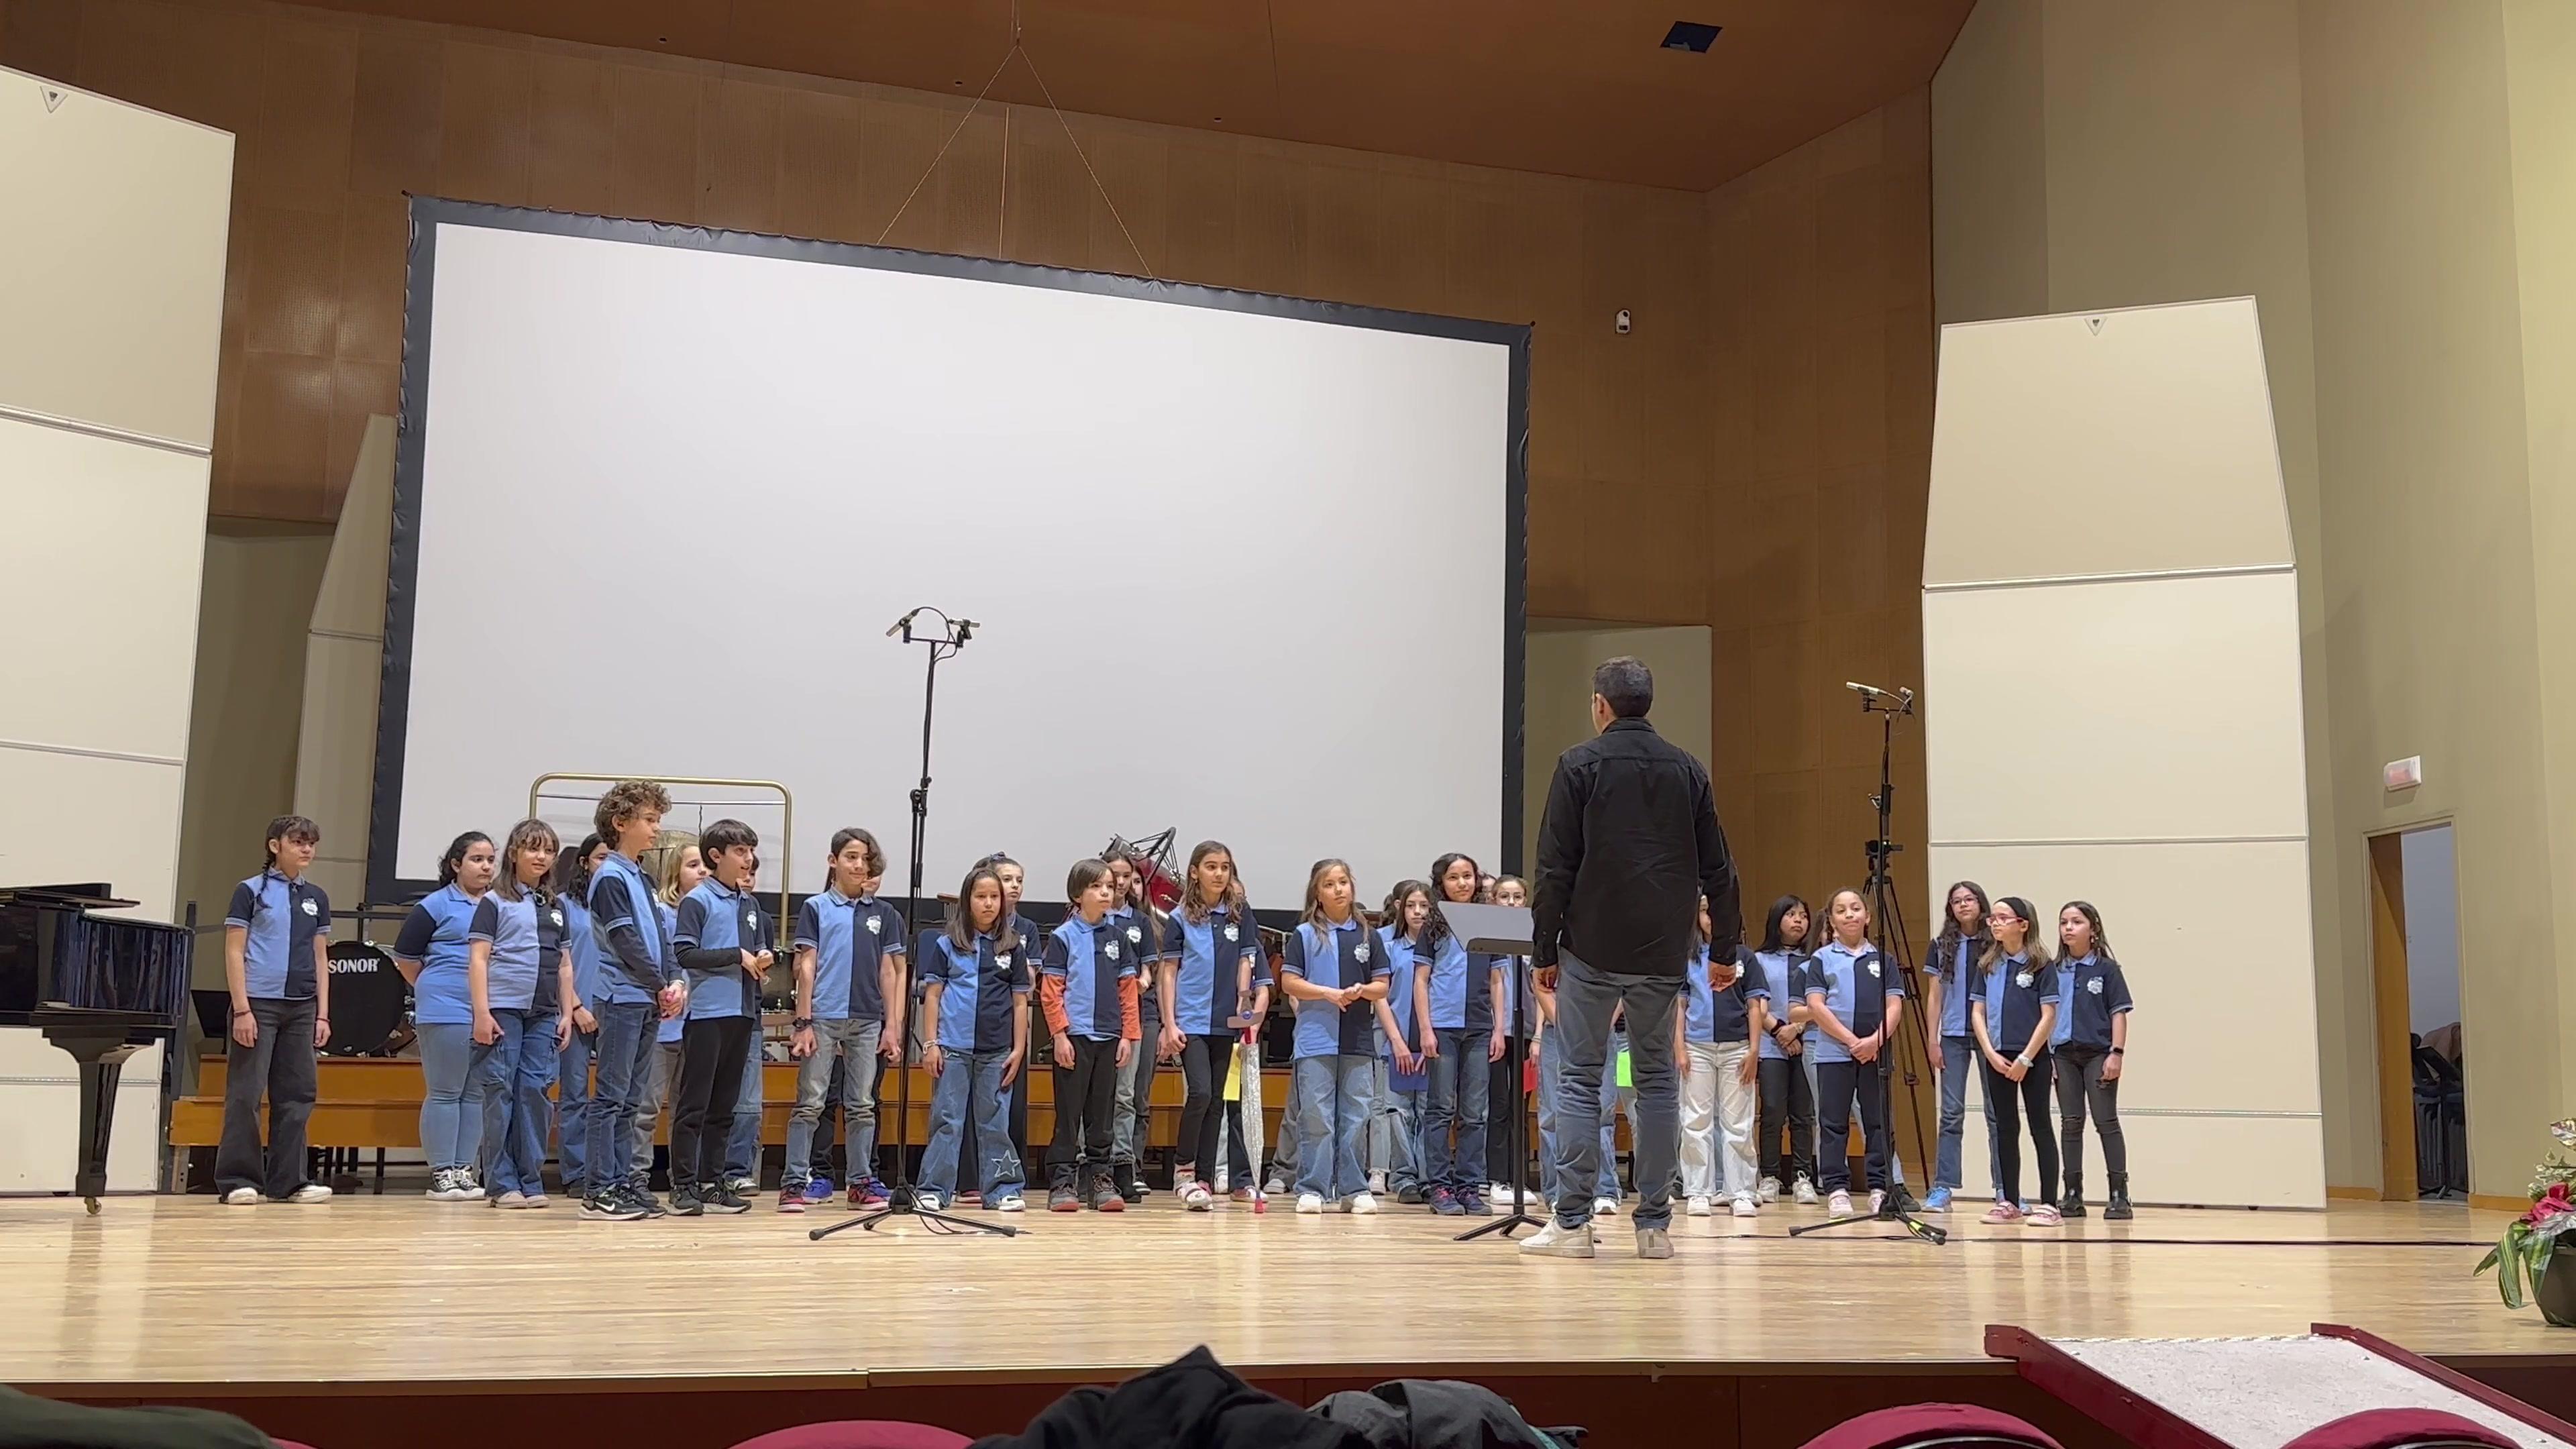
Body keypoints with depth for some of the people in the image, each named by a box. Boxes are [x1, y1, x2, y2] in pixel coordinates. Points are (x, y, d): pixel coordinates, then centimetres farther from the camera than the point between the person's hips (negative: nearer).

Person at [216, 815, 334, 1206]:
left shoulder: (316, 898, 13)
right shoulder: (251, 891, 0)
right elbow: (234, 953, -4)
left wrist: (322, 1014, 7)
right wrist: (242, 1009, -13)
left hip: (301, 1008, 5)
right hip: (259, 1003, -5)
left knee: (296, 1095, 5)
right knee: (245, 1095, -3)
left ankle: (287, 1181, 10)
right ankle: (238, 1181, 3)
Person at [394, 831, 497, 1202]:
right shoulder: (436, 905, -1)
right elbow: (405, 956, 3)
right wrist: (433, 992, 6)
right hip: (447, 1013, -4)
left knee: (477, 1094, 8)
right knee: (444, 1093, 0)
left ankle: (464, 1170, 15)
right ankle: (441, 1174, 5)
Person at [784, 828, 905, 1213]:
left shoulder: (883, 914, 11)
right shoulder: (815, 908, 3)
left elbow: (889, 971, 11)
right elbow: (806, 966, -1)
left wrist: (892, 1026, 5)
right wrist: (803, 1022, -7)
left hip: (867, 1021, 3)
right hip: (823, 1018, -3)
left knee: (862, 1105, 7)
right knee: (810, 1102, -1)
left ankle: (861, 1182, 13)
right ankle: (795, 1181, 1)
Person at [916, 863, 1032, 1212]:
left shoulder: (1013, 948, 8)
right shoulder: (946, 944, 4)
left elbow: (1020, 1002, 9)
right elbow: (932, 994, 3)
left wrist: (1018, 1050, 3)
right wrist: (930, 1043, -3)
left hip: (997, 1051, 1)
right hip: (953, 1047, -1)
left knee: (996, 1123, 7)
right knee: (947, 1121, 0)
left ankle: (1002, 1190, 12)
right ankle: (934, 1190, 5)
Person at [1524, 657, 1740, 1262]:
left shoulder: (1580, 765, -3)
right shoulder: (1687, 770, 9)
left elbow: (1555, 867, -6)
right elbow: (1717, 869, 9)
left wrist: (1544, 949, 0)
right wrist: (1724, 949, 15)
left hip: (1592, 948, -3)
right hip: (1663, 953, 3)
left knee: (1581, 1079, 1)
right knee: (1657, 1080, 8)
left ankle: (1572, 1223, -1)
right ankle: (1654, 1224, 8)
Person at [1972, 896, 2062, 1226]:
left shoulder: (2040, 964, -7)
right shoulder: (1988, 965, 7)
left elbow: (2049, 1016, -10)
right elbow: (1978, 1012, 7)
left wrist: (2025, 1059, -14)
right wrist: (1990, 1053, -5)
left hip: (2033, 1058, -5)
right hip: (1997, 1058, 5)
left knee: (2040, 1127, -1)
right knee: (2005, 1128, 9)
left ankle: (2049, 1205, 2)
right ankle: (2009, 1202, 16)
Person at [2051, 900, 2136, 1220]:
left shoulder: (2107, 969, -1)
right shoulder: (2056, 971, 8)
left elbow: (2118, 1013, -3)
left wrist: (2116, 1053, -11)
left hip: (2098, 1053, -4)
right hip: (2064, 1054, 4)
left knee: (2106, 1122, -4)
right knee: (2071, 1124, 7)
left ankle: (2120, 1196, 0)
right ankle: (2073, 1196, 12)